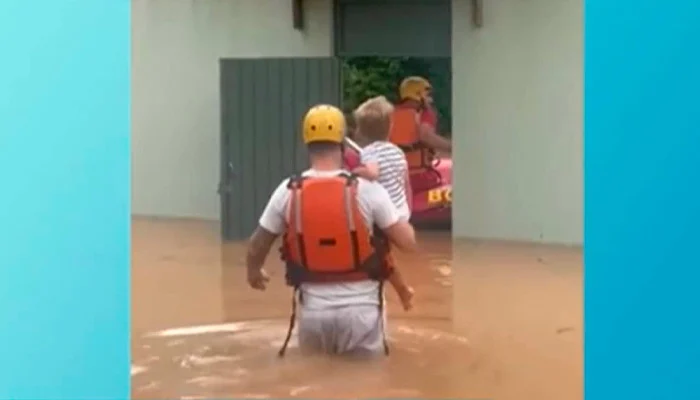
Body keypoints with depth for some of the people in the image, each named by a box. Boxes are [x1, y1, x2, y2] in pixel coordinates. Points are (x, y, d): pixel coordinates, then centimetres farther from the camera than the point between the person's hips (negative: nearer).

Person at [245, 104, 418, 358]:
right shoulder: (367, 189, -10)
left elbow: (256, 248, 8)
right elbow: (408, 243, -6)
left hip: (312, 308, 2)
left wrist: (254, 273, 31)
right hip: (360, 307, -2)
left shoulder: (288, 192, -3)